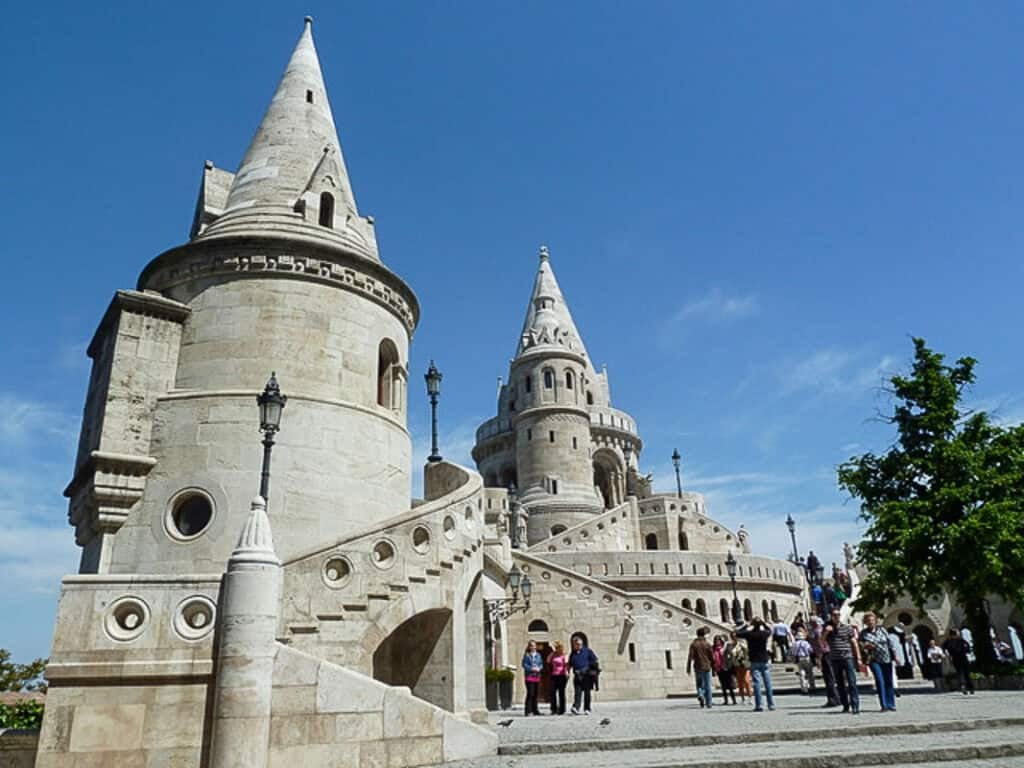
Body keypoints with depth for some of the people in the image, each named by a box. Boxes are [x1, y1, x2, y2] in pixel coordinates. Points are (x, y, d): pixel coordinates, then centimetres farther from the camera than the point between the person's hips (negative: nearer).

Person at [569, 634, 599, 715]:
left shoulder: (587, 651, 6)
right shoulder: (572, 654, 15)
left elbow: (595, 661, 5)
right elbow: (569, 665, 20)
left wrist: (598, 668, -5)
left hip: (587, 675, -2)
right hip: (577, 676, 2)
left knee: (587, 692, 2)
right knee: (577, 692, -10)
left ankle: (587, 709, 10)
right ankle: (575, 708, -21)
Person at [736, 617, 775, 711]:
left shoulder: (749, 634, -11)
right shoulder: (765, 633, -5)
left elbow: (737, 633, 4)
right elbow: (770, 631, 19)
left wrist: (746, 626, 8)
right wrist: (764, 623, 17)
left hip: (754, 662, -2)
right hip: (765, 661, 2)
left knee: (757, 683, -2)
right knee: (768, 682, 8)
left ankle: (759, 705, -6)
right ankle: (771, 704, 12)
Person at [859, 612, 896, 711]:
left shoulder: (882, 629, 6)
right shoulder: (863, 633, 2)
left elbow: (890, 642, 10)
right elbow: (860, 646, 6)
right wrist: (865, 646, -15)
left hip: (886, 659, 2)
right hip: (874, 660, -2)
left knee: (889, 682, 4)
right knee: (880, 681, -11)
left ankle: (891, 704, 13)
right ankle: (884, 705, -7)